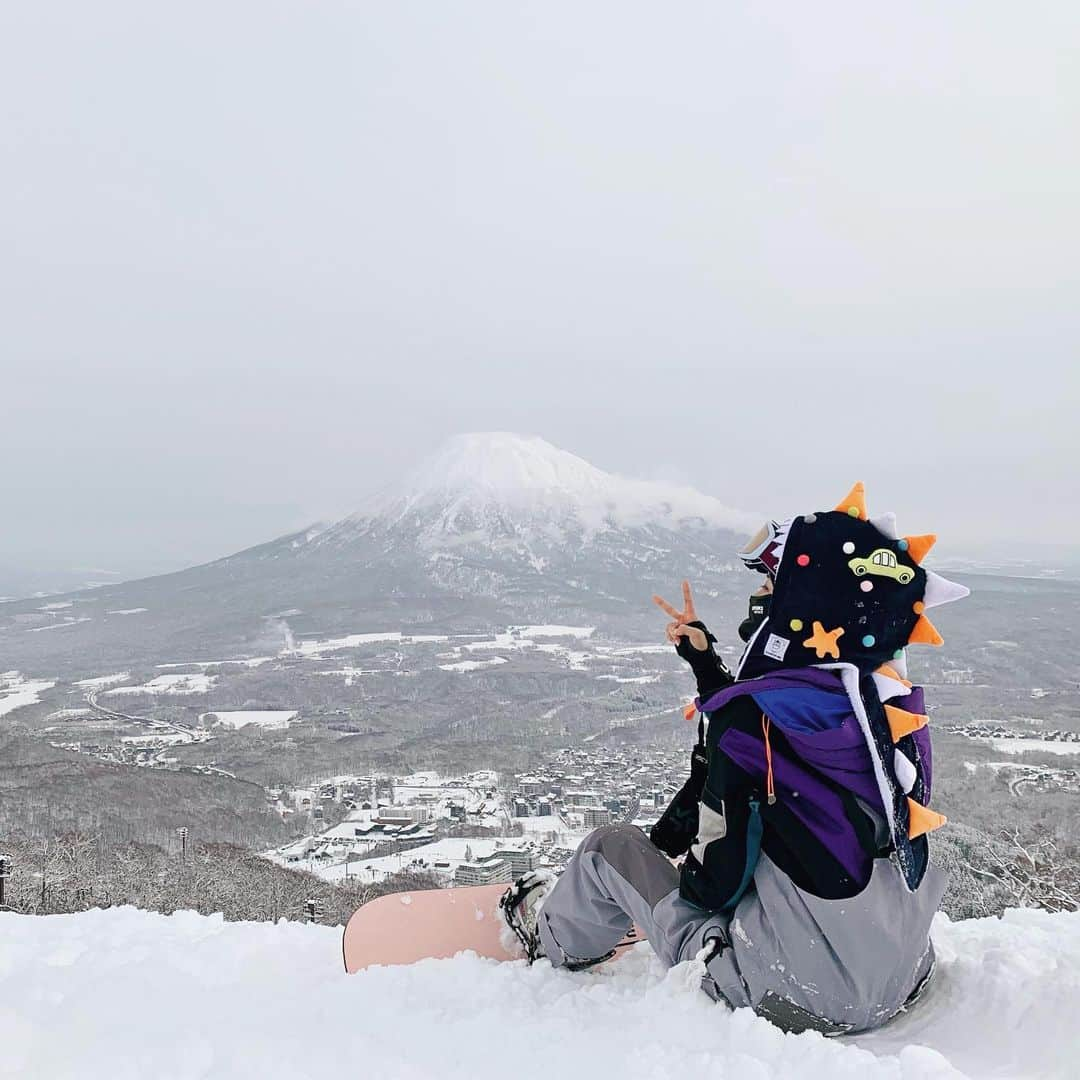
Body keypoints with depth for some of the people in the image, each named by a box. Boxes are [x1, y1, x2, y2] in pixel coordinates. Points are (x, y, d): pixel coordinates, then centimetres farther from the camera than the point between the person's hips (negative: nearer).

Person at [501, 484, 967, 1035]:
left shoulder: (757, 716, -25)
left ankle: (555, 939, 41)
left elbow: (719, 882, -17)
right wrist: (704, 659, 19)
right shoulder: (893, 703, -4)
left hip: (793, 1002, -6)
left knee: (611, 846, 9)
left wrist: (668, 843, 3)